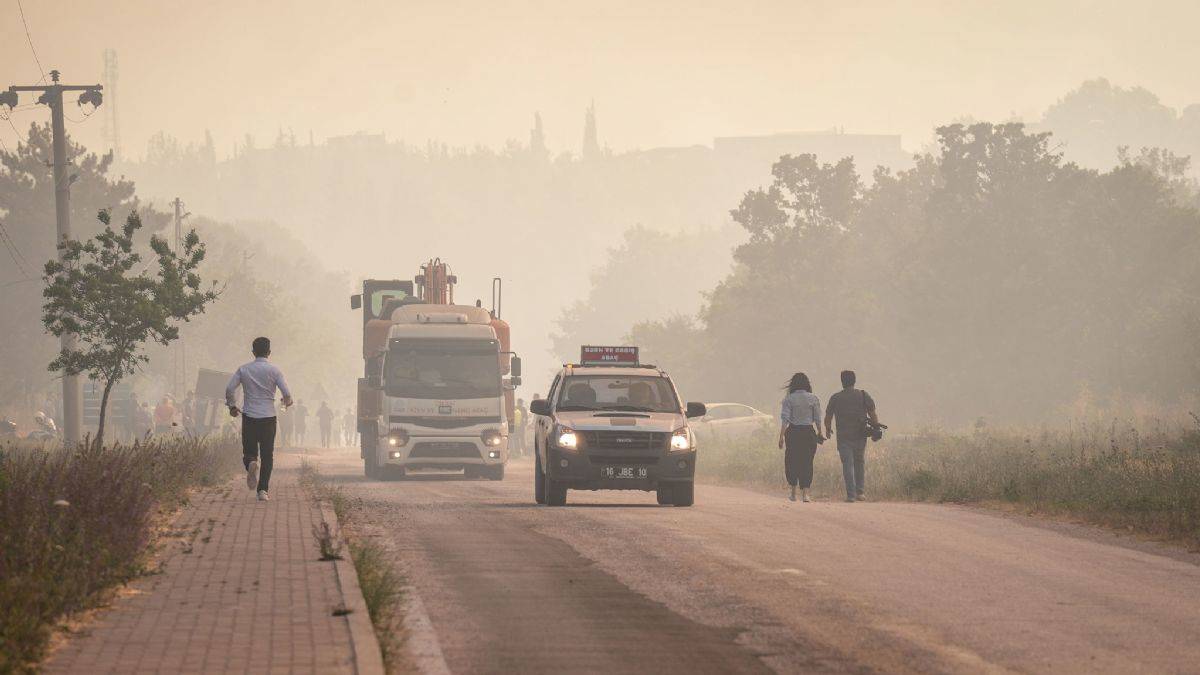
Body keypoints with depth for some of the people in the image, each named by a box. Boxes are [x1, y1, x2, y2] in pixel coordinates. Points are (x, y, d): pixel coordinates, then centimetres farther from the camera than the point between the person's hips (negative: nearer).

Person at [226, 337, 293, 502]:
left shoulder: (244, 369, 3)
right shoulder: (274, 370, -3)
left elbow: (229, 389, -4)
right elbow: (286, 392, -9)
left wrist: (232, 406, 12)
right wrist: (287, 401, 14)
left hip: (248, 416, 1)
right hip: (268, 417, -1)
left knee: (249, 451, 12)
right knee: (267, 455, 7)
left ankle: (251, 463, -24)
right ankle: (263, 490, -2)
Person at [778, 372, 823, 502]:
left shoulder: (789, 399, -4)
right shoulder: (813, 398, 0)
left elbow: (785, 419, -9)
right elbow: (817, 419, 1)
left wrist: (781, 436, -9)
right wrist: (819, 433, 14)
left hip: (793, 432, -1)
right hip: (809, 432, 1)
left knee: (791, 462, 12)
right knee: (807, 462, 4)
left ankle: (793, 493, 17)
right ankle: (805, 493, -7)